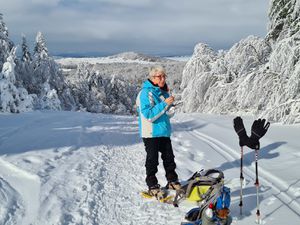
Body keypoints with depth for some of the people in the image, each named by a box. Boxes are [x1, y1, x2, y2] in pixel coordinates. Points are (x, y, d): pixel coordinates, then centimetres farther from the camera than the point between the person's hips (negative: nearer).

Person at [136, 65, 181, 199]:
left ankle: (172, 181, 29)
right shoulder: (146, 93, -15)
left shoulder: (163, 92, 10)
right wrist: (165, 104, -26)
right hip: (151, 133, -8)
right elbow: (148, 115, -24)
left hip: (164, 131, 8)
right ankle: (153, 187, 13)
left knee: (169, 157, 14)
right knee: (152, 160, 2)